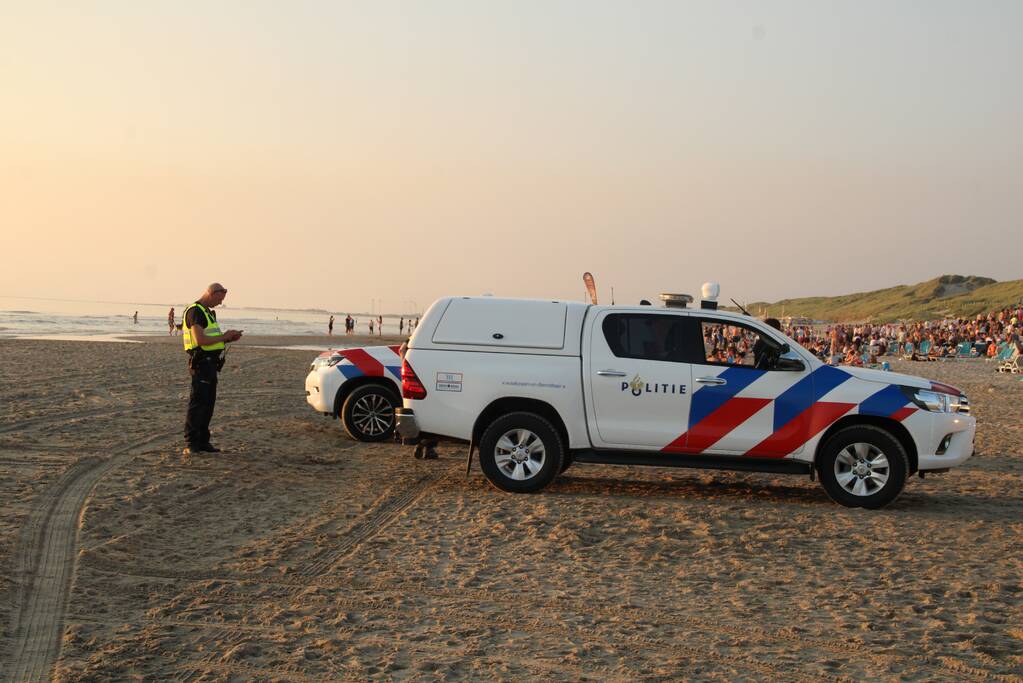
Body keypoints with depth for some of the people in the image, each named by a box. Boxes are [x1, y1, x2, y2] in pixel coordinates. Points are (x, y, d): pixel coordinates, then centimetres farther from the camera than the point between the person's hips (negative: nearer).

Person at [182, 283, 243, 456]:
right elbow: (200, 340, -23)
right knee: (197, 403, -8)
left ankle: (202, 441, 16)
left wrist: (229, 338, 9)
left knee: (208, 403, 11)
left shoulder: (208, 312, 18)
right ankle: (190, 444, -6)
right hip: (201, 362, -10)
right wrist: (224, 337, -14)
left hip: (210, 363, 10)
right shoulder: (195, 312, -14)